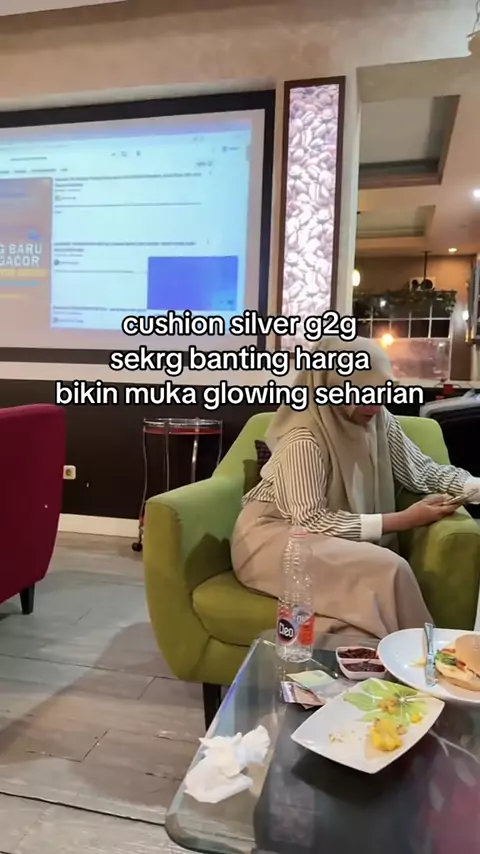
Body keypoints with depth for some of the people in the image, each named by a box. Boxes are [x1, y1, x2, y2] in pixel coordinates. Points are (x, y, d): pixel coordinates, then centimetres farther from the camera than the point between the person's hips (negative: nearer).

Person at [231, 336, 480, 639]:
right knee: (388, 570, -26)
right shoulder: (303, 438, -24)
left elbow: (423, 470, 3)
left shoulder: (380, 420, -4)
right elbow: (312, 521, -24)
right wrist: (403, 520, -24)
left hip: (340, 537, 6)